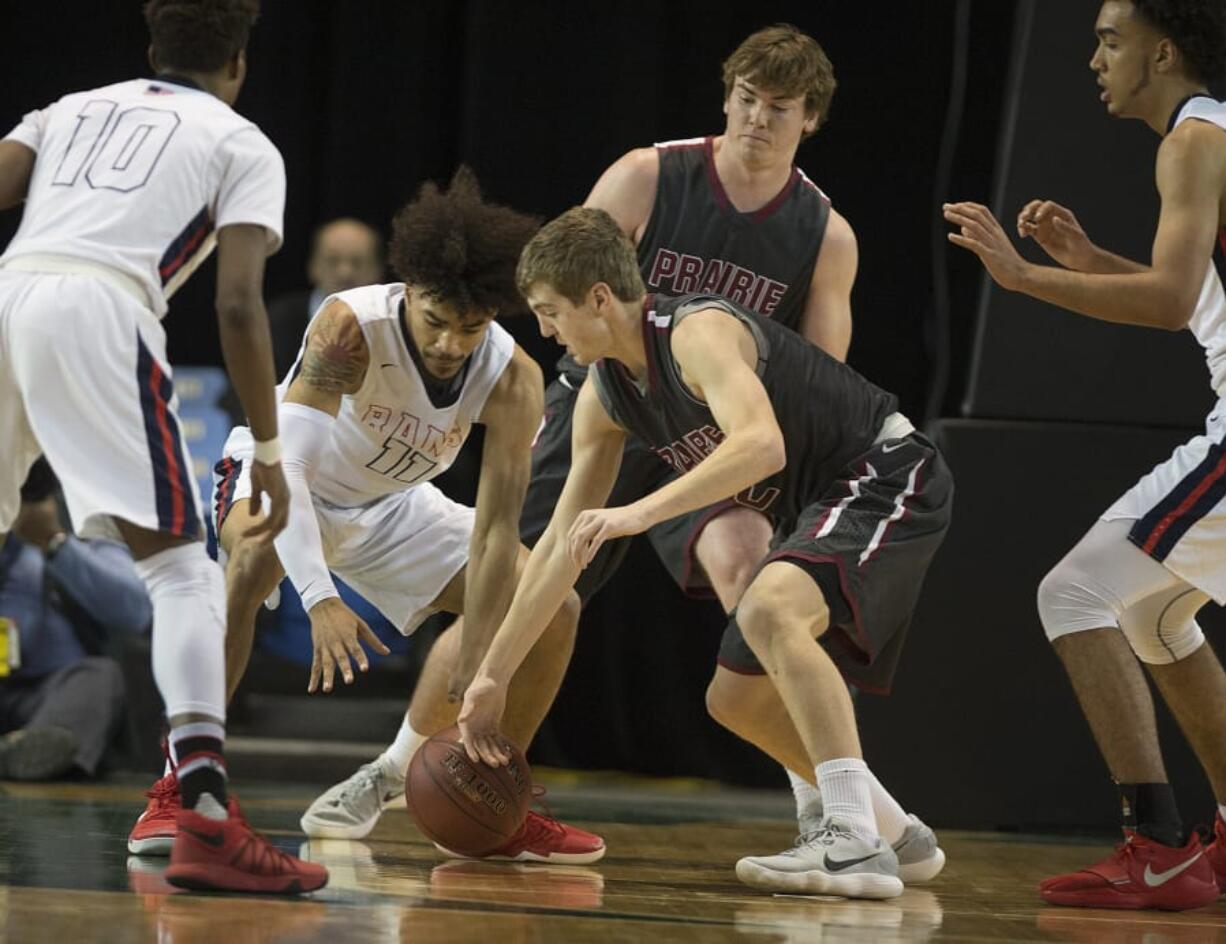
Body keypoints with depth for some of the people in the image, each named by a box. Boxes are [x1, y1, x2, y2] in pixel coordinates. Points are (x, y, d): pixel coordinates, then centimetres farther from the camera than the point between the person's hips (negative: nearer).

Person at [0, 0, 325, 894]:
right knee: (181, 570, -2)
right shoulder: (242, 143, 17)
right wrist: (269, 452, 8)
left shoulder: (75, 108, 31)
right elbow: (238, 304, 4)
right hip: (96, 309, -4)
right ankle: (206, 818, -17)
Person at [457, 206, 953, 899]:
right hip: (820, 506, 10)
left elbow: (762, 445, -42)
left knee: (768, 611, -34)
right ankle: (897, 834, 26)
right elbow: (562, 544, 11)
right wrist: (494, 675, 11)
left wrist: (641, 513, -48)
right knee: (744, 701, 12)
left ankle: (856, 843, -36)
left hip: (889, 478, -10)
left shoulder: (698, 332, -23)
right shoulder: (605, 394, 4)